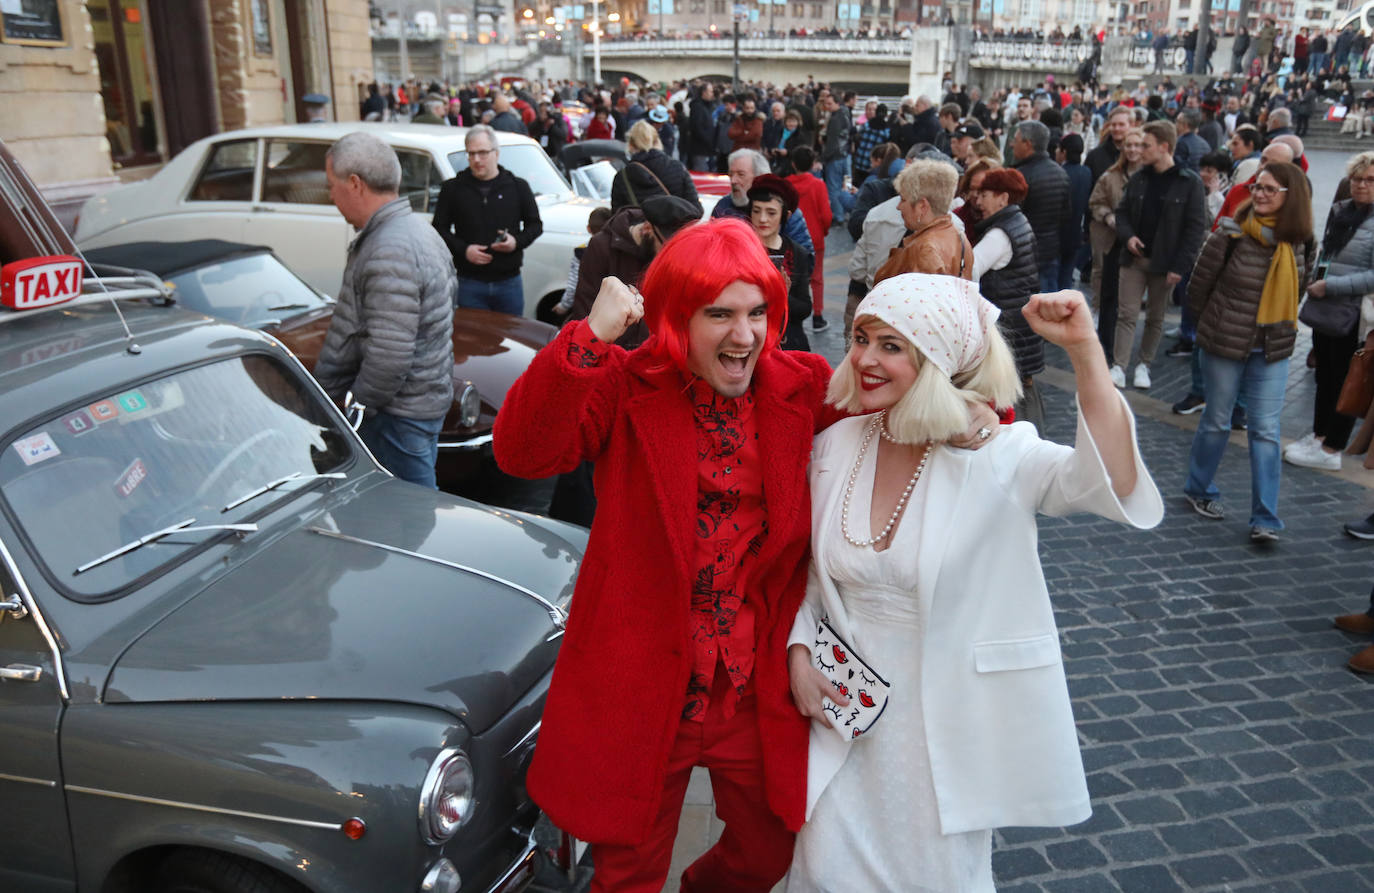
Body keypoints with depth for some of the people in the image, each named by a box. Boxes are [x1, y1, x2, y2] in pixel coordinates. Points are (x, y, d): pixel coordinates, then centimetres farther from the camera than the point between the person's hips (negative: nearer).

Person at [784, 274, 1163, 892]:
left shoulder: (997, 455, -17)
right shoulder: (834, 447, -5)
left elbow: (1115, 486, -34)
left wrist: (1084, 351, -40)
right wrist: (800, 652, -2)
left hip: (950, 719, -3)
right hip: (850, 704, 3)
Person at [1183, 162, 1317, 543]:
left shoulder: (1301, 244, -1)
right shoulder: (1231, 235, -13)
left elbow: (1296, 291, 15)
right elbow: (1198, 287, -4)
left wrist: (1279, 327, 12)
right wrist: (1213, 325, 7)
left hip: (1274, 350, 3)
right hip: (1224, 344, -3)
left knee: (1266, 430, 1)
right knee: (1217, 422, 11)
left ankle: (1265, 519, 6)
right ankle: (1199, 489, 34)